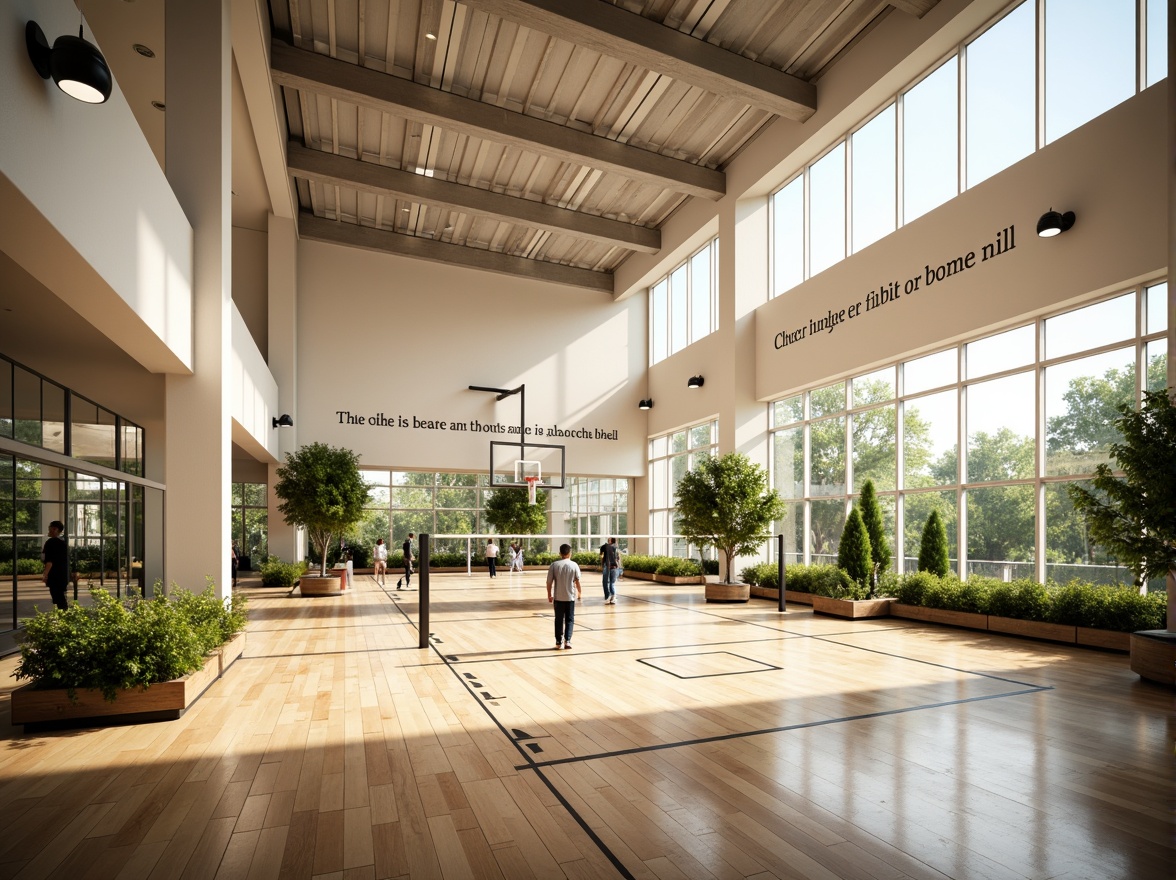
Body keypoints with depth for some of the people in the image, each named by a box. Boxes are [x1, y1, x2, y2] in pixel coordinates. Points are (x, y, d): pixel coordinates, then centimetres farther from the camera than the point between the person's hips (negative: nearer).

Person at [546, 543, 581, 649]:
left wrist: (549, 595, 8)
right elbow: (577, 581, -5)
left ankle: (559, 642, 16)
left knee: (559, 620, 12)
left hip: (558, 597, 1)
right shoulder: (574, 565, -5)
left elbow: (549, 582, -4)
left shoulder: (554, 565, -3)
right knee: (569, 620, 10)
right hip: (570, 597, -1)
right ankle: (567, 641, 4)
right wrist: (579, 592, 11)